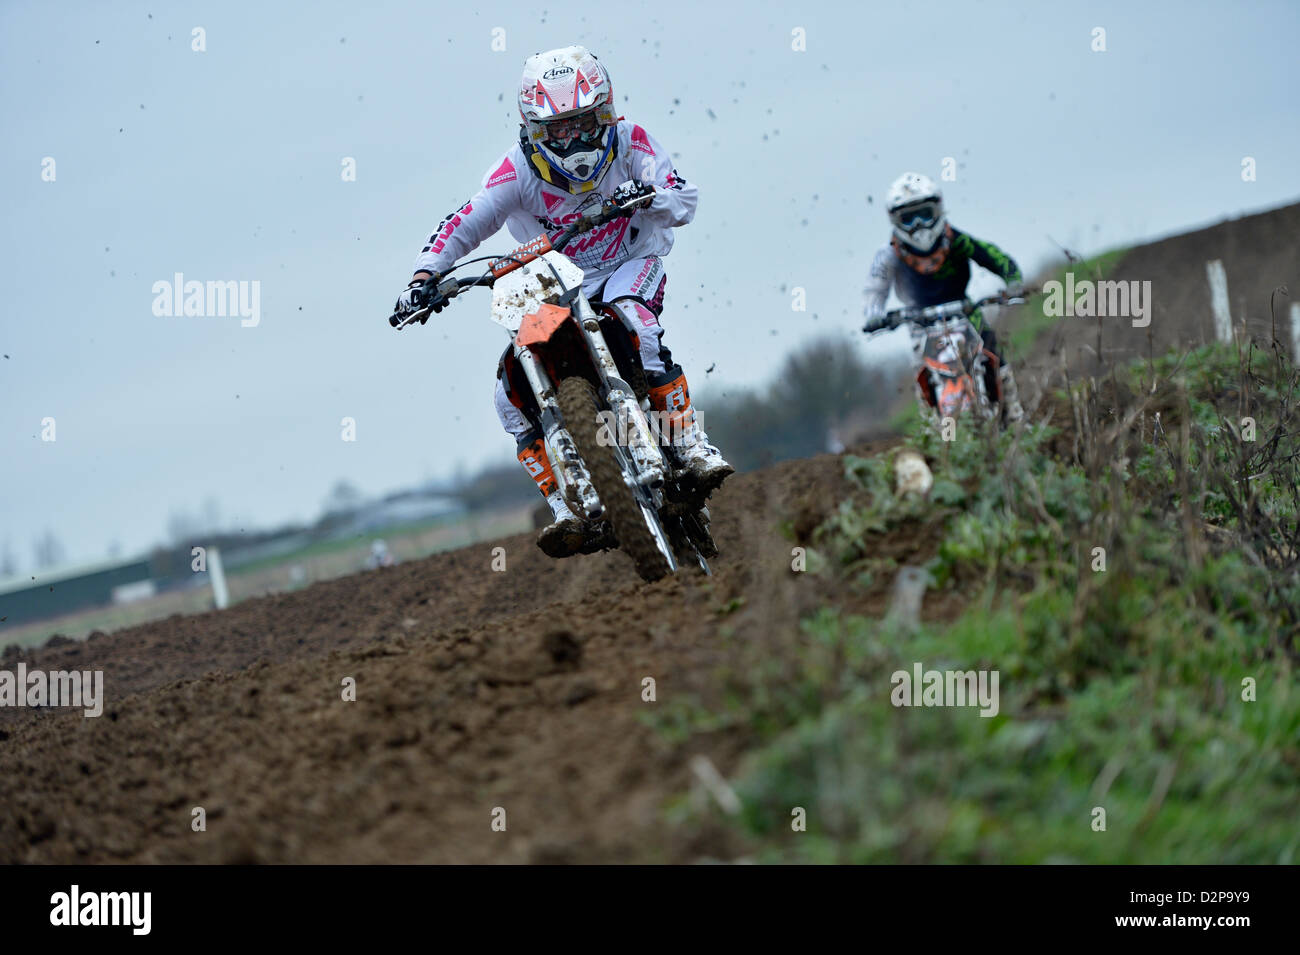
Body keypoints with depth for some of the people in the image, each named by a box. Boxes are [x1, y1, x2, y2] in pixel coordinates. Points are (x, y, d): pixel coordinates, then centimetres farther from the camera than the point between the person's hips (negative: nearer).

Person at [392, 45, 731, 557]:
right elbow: (463, 224, -11)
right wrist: (424, 275, -26)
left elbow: (685, 197, -15)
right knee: (511, 386, -17)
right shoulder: (519, 169, -9)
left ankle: (692, 444, -35)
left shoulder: (629, 142, -9)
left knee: (631, 318, -38)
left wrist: (648, 196, -38)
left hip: (632, 265, -2)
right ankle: (569, 510, -16)